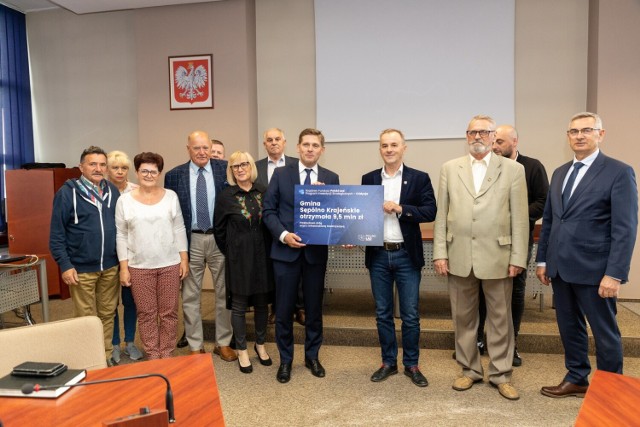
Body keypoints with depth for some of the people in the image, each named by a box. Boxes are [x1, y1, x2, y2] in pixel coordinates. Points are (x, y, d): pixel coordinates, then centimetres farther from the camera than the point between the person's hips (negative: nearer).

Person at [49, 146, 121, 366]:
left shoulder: (113, 191, 6)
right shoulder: (67, 193, -7)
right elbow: (57, 234, -7)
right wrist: (65, 265, -12)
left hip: (111, 267, 4)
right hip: (81, 269, -4)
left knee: (107, 314, 13)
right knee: (86, 318, 7)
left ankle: (106, 356, 27)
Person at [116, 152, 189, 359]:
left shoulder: (171, 196, 2)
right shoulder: (125, 200, -1)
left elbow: (179, 230, 3)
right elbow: (121, 236, 1)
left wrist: (184, 259, -1)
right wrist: (124, 267, -3)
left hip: (170, 264, 1)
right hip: (139, 266, -1)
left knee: (169, 312, 7)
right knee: (146, 313, 7)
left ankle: (166, 355, 22)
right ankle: (152, 356, 22)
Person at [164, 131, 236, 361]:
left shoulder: (225, 169, -2)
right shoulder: (174, 175, 0)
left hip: (220, 238, 0)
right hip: (190, 240, 0)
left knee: (224, 293, 10)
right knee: (190, 296, 9)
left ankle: (223, 343, 27)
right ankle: (195, 346, 26)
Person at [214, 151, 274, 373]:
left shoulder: (263, 191, 0)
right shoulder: (225, 196, -5)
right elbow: (220, 231, 2)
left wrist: (269, 248, 4)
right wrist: (231, 253, 6)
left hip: (262, 255, 2)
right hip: (239, 257, -2)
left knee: (262, 302, 13)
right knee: (239, 305, 8)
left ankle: (260, 345, 33)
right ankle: (242, 350, 24)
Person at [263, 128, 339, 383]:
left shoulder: (331, 179, 4)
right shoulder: (281, 174, 1)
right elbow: (268, 211, -1)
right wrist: (283, 234, -14)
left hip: (316, 252, 1)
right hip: (286, 250, -1)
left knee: (314, 307, 13)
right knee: (284, 308, 7)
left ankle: (312, 357, 32)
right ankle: (285, 360, 26)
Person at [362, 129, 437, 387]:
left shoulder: (419, 178, 0)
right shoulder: (369, 179, 8)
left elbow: (430, 212, -8)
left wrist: (399, 208, -18)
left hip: (406, 255, -2)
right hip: (378, 255, 2)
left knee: (410, 315, 7)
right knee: (382, 314, 12)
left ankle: (411, 365, 24)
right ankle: (388, 363, 27)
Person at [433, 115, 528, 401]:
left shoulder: (513, 169, 2)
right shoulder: (450, 168, 7)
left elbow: (520, 218, -1)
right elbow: (441, 214, 4)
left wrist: (518, 257, -5)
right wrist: (440, 253, -1)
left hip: (497, 257, -1)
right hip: (459, 257, 2)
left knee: (500, 319, 9)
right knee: (463, 317, 12)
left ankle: (501, 375, 26)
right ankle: (470, 370, 29)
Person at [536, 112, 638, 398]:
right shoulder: (560, 173, 12)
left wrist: (614, 274, -18)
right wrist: (542, 260, 11)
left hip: (593, 269, -6)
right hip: (560, 267, 6)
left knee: (605, 332, 9)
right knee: (569, 327, 17)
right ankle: (576, 379, 34)